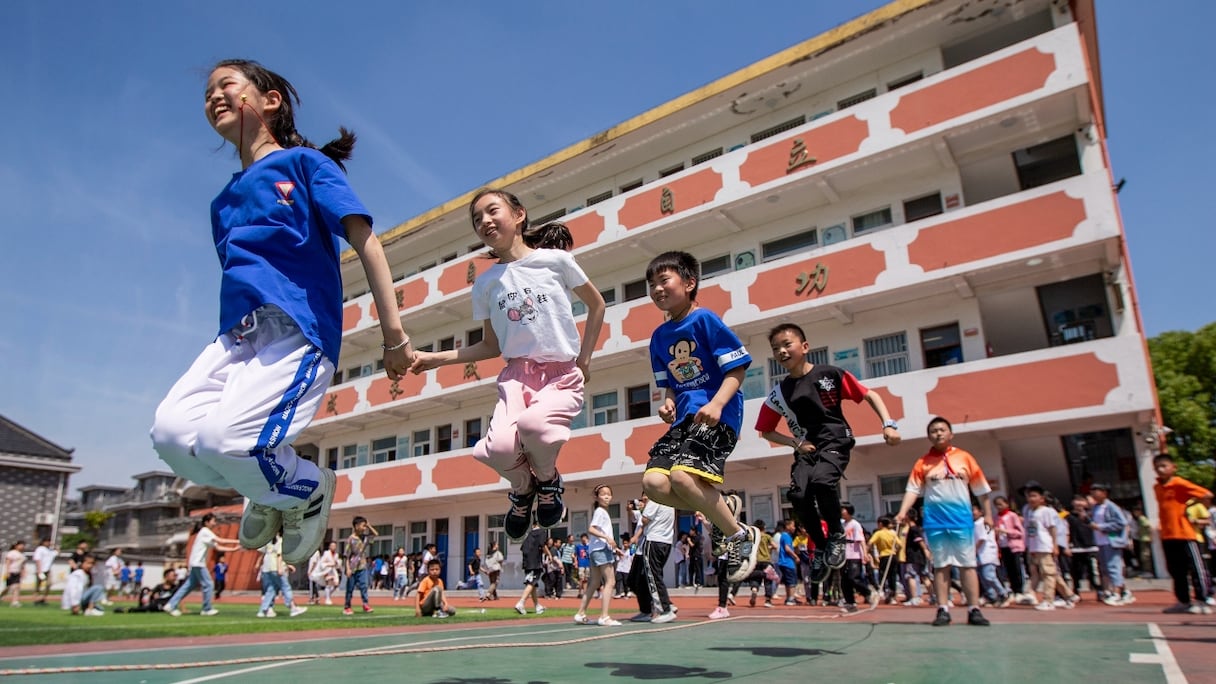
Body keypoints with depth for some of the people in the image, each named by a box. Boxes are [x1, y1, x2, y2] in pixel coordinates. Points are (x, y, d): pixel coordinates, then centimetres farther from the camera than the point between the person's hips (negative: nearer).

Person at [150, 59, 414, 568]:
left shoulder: (303, 161, 6)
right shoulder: (224, 202, 25)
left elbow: (364, 241, -4)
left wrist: (394, 336, -12)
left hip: (297, 329, -6)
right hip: (236, 334, 7)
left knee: (225, 437, -24)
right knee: (171, 430, -14)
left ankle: (307, 490, 7)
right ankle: (267, 491, 14)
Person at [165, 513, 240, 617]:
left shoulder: (207, 533, 18)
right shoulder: (205, 531, -12)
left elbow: (217, 547, 14)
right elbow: (221, 541, -20)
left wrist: (233, 549, 6)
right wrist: (237, 541, -18)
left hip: (196, 564, 10)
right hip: (198, 563, -10)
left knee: (189, 585, 10)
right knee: (208, 585, -4)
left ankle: (171, 605, 10)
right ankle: (207, 609, 3)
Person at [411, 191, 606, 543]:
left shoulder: (555, 259, 1)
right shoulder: (485, 283, 9)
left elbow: (596, 305, 12)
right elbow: (490, 346, 16)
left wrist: (583, 358, 5)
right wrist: (437, 358, 6)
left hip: (562, 374, -2)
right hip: (517, 374, 3)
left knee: (533, 424, -36)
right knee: (497, 448, -27)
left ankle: (547, 479, 1)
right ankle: (523, 487, 12)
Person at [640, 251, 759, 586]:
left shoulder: (705, 319, -6)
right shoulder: (659, 337, 13)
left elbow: (737, 368, -9)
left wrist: (716, 404, -23)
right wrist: (668, 403, 1)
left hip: (717, 415, -7)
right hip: (684, 418, 7)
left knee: (682, 475, -27)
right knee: (654, 482, -11)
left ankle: (741, 536, -3)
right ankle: (724, 507, 14)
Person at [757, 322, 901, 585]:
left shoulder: (830, 374, -5)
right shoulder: (778, 394, 2)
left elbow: (869, 395, 2)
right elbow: (766, 431, 12)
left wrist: (888, 424, -10)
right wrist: (796, 443, -2)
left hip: (835, 441, -3)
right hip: (807, 448, 3)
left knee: (821, 480, -32)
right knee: (798, 494, -22)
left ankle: (836, 534, -3)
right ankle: (819, 546, 4)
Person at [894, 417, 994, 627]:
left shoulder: (964, 458, 4)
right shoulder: (923, 463, 3)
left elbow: (981, 489, 10)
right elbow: (913, 490, -3)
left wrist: (988, 514, 8)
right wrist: (902, 512, -15)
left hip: (962, 519, 0)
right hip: (935, 521, 0)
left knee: (967, 564, 3)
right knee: (941, 566, 5)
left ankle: (974, 610, 8)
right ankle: (943, 610, 9)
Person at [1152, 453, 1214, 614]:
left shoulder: (1179, 483, -10)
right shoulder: (1156, 488, 11)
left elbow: (1206, 494, -15)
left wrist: (1189, 506, -10)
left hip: (1185, 534, -7)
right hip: (1167, 536, 7)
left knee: (1195, 568, -1)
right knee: (1176, 571, 12)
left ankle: (1202, 602, 4)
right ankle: (1184, 601, 21)